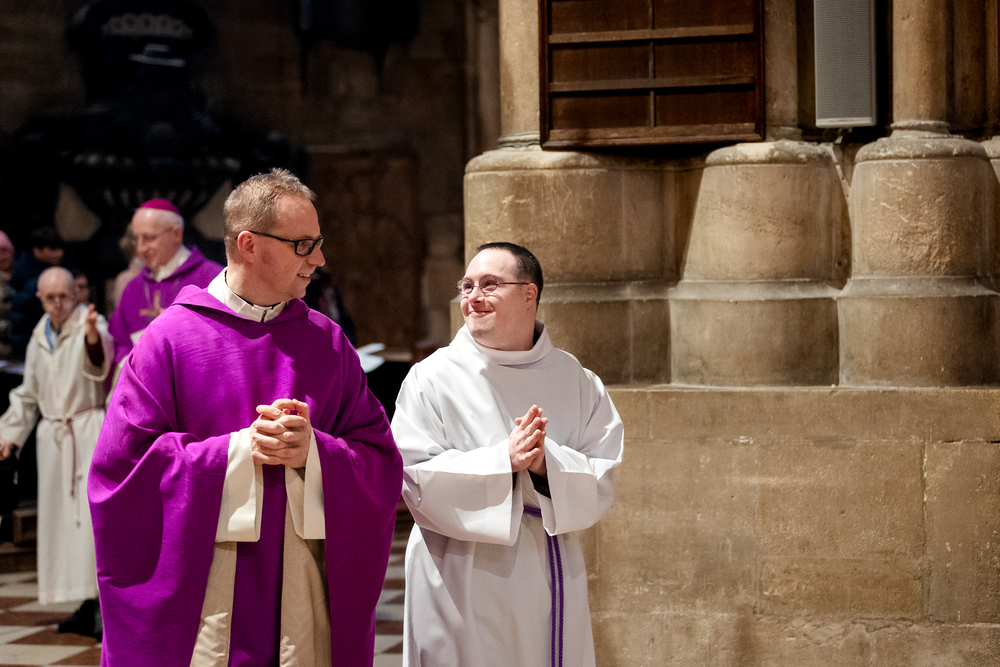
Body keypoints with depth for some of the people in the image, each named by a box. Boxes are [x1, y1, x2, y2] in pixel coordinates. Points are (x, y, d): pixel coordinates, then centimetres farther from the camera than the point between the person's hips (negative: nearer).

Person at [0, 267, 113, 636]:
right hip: (53, 436, 7)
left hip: (89, 430, -7)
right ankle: (88, 605, 12)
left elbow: (99, 362, -32)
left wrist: (92, 335, -53)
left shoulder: (91, 325, -7)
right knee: (62, 517, 6)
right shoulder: (40, 337, 13)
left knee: (93, 512, -16)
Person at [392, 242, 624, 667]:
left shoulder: (575, 381, 5)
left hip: (550, 586, 3)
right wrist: (504, 460, -21)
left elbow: (601, 483, 0)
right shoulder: (433, 378, -2)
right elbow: (418, 479, -11)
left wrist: (547, 464, -19)